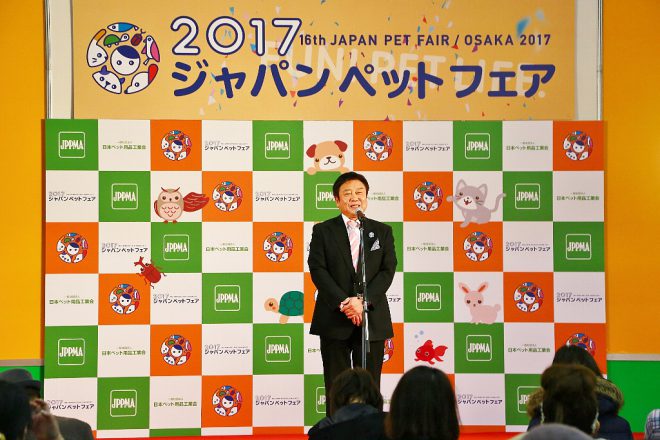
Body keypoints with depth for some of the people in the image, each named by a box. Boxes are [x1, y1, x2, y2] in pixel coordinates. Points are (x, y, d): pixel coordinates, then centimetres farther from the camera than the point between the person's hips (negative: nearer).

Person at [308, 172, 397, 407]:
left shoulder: (382, 231, 11)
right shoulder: (323, 231, 6)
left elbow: (388, 271, 1)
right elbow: (318, 270, -4)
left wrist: (363, 300, -14)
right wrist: (343, 303, -15)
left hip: (372, 319, 1)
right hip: (334, 320, -1)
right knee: (336, 389, 1)